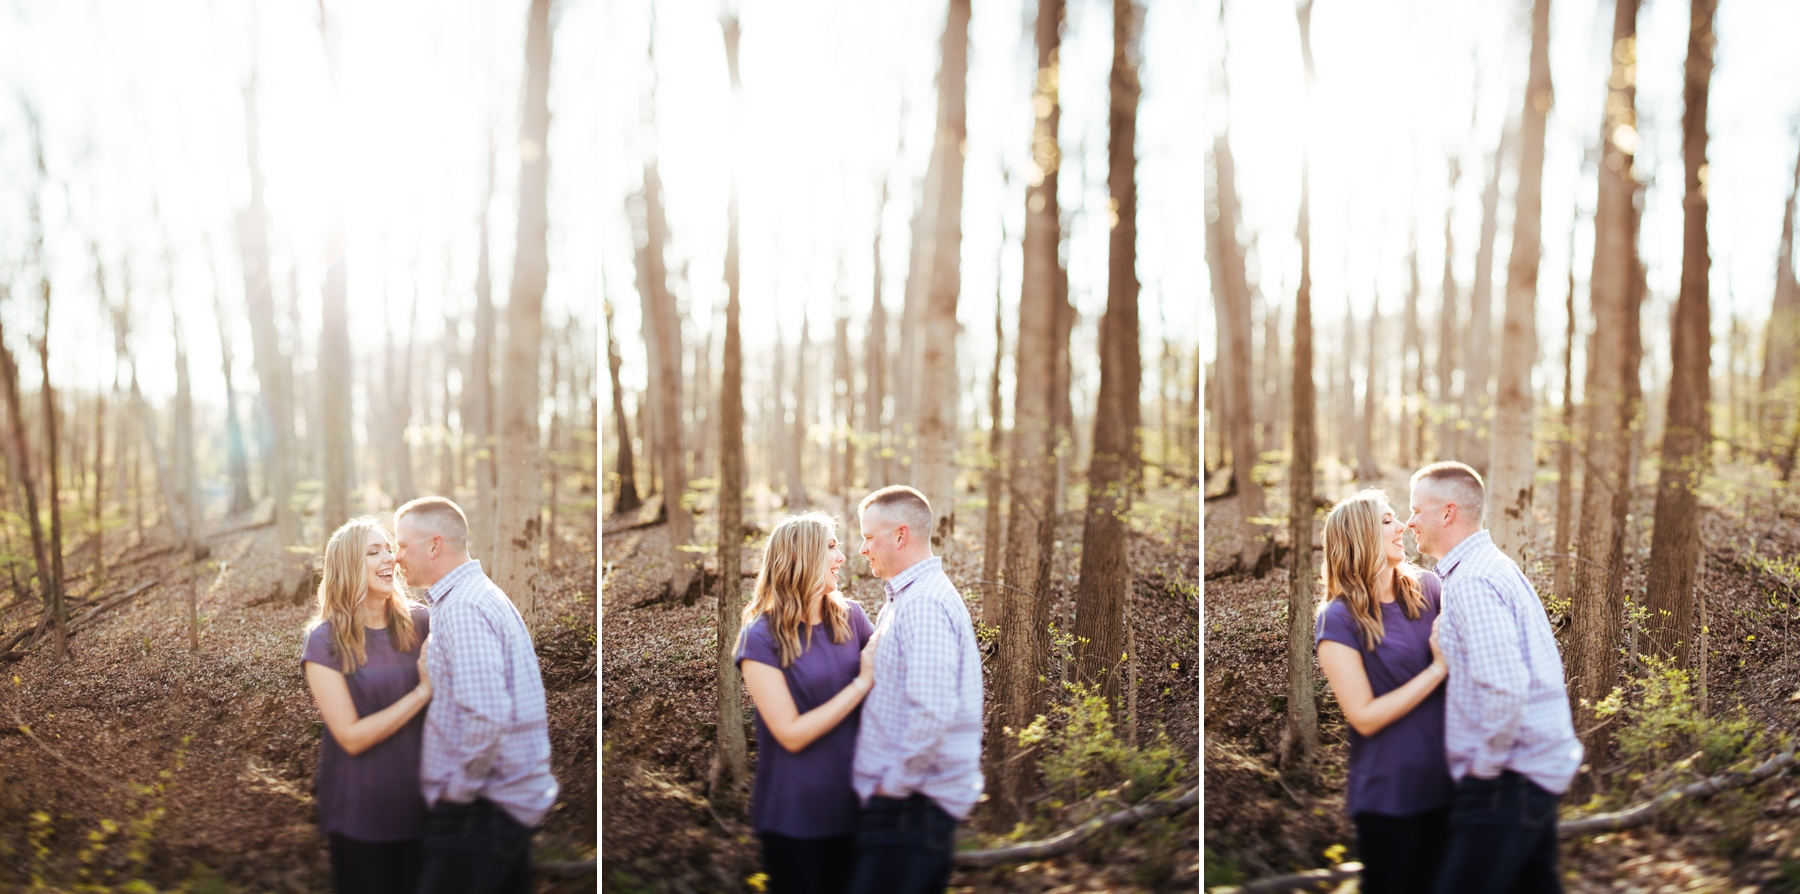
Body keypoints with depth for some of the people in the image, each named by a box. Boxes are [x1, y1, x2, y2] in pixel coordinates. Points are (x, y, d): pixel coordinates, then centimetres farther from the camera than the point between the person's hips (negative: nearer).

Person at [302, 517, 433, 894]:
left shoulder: (419, 622, -1)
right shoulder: (326, 641, -11)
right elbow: (351, 736, -17)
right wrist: (422, 693, -19)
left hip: (419, 798, 3)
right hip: (361, 812, -3)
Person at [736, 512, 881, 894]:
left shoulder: (850, 616, 1)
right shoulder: (761, 638, -12)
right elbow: (792, 734, -17)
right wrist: (862, 683, -16)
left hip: (851, 802, 4)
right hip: (796, 816, -4)